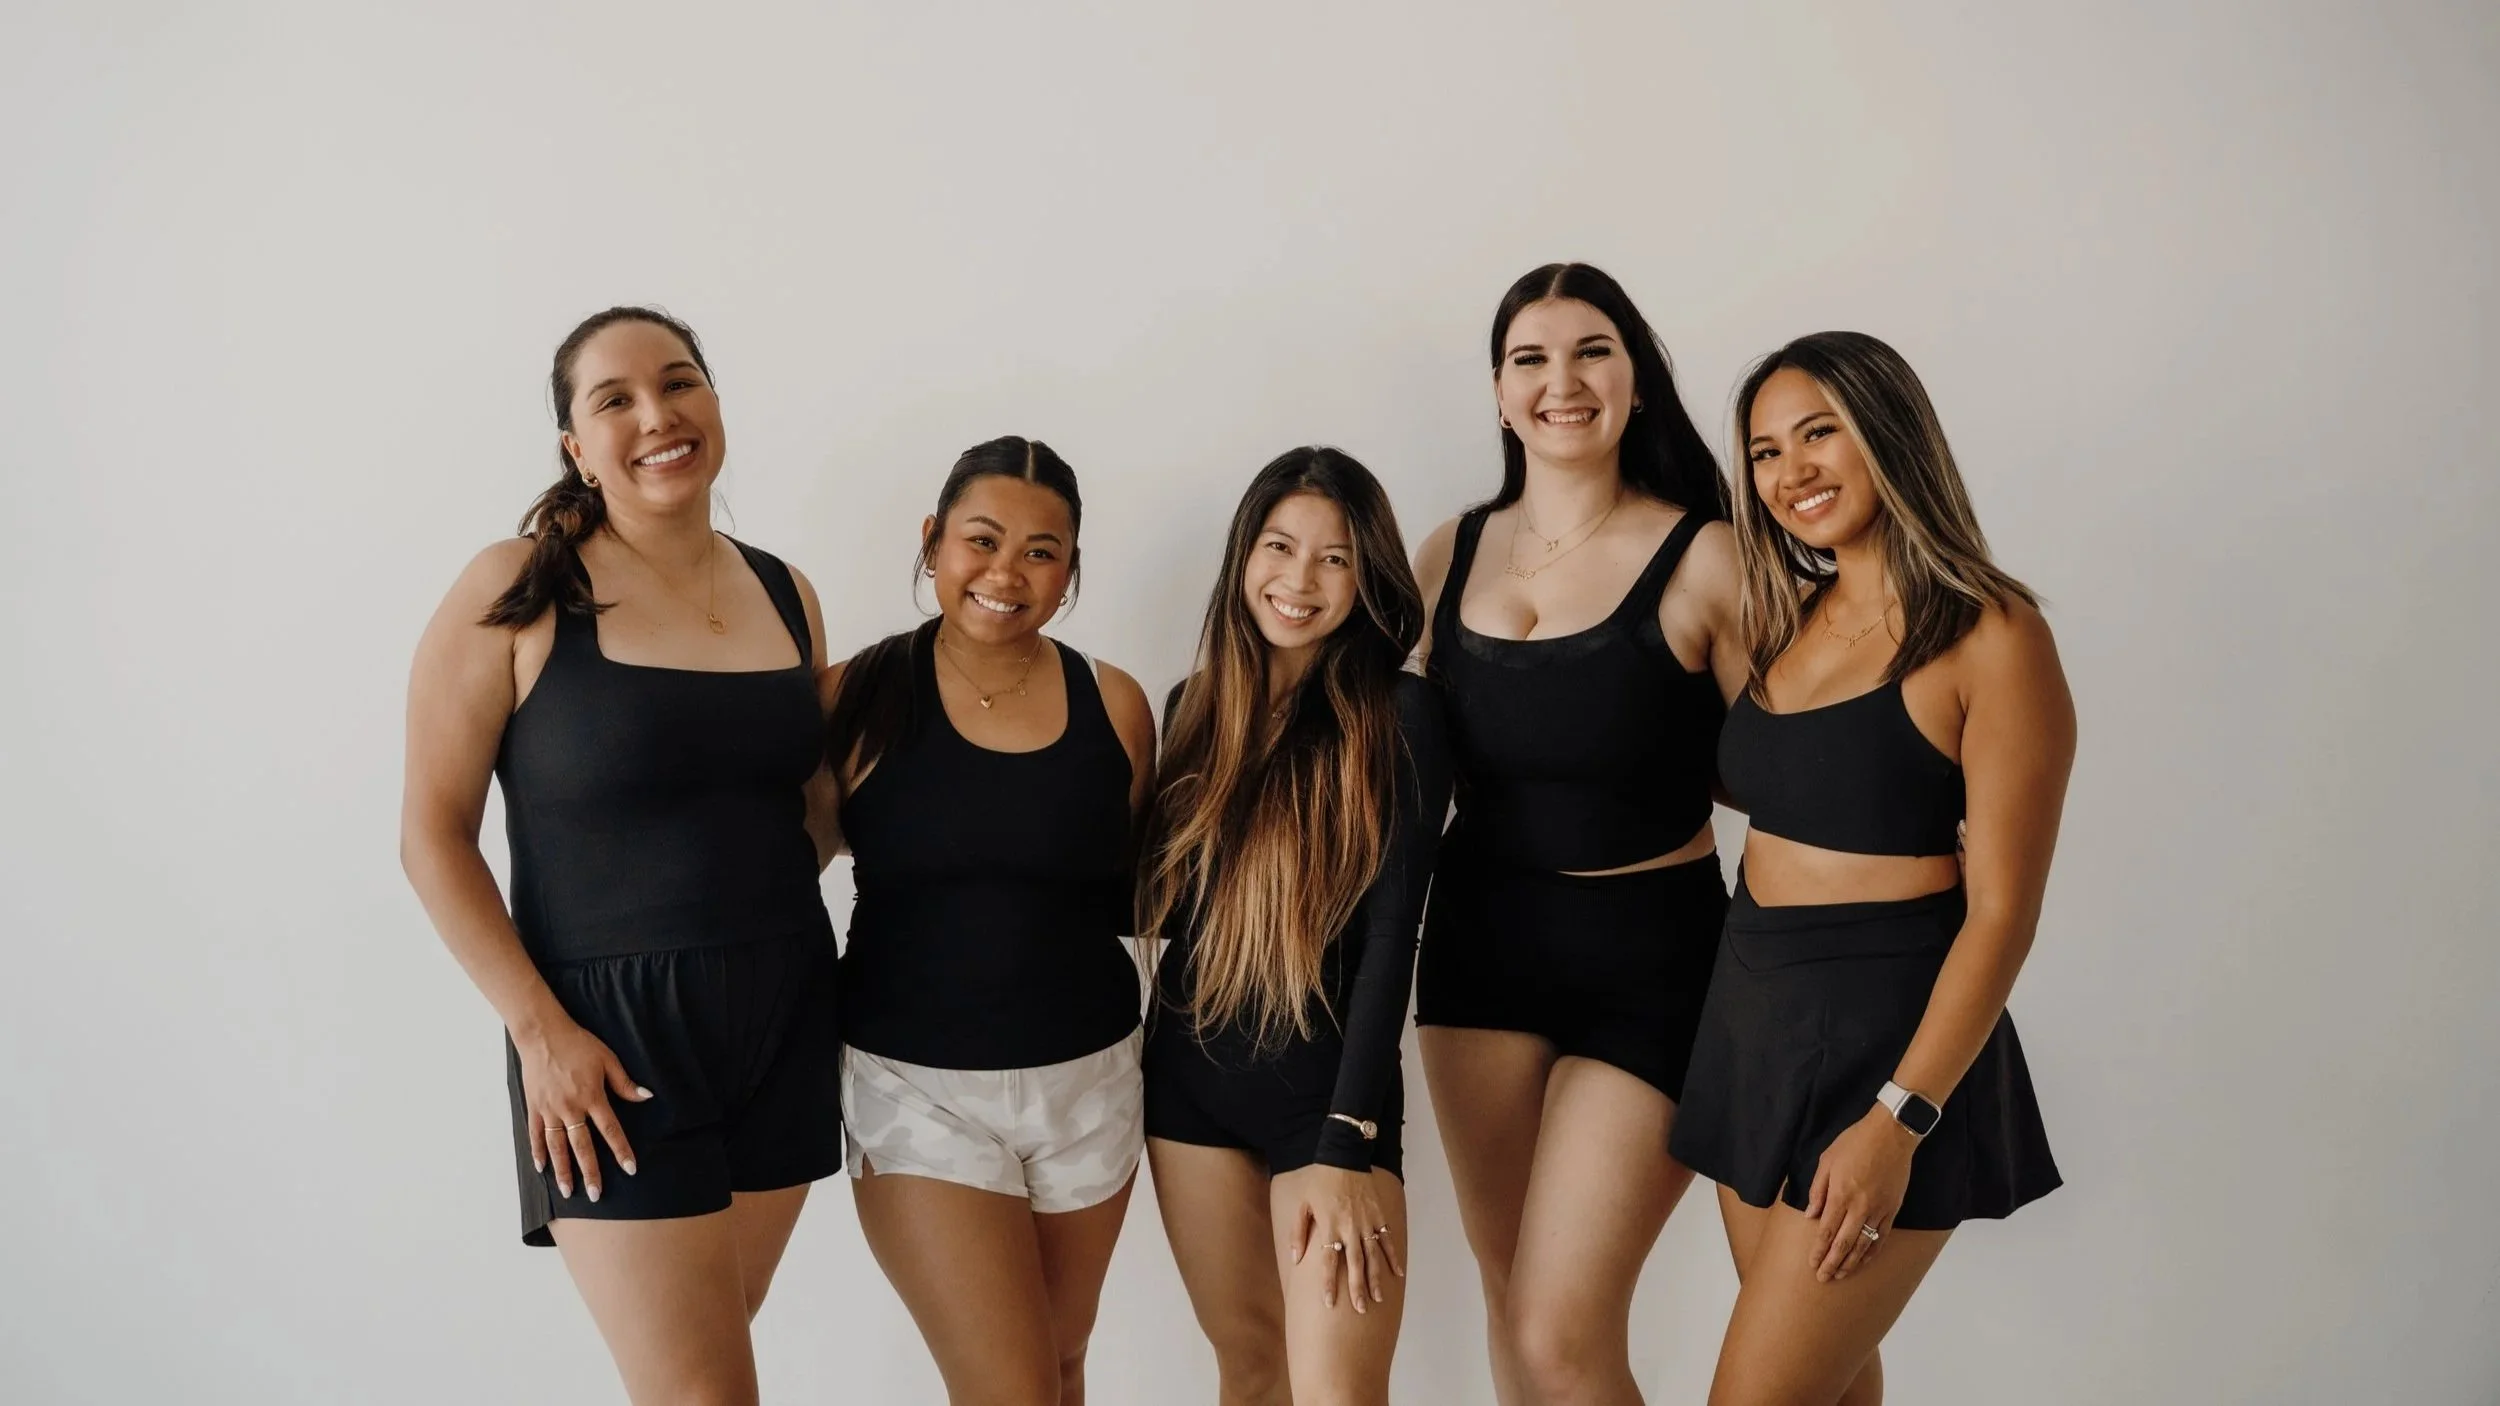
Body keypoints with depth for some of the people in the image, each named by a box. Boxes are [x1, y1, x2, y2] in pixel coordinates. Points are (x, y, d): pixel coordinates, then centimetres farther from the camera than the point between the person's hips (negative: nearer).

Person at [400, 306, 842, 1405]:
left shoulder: (785, 593, 6)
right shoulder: (517, 591, -9)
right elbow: (434, 834, -8)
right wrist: (539, 1028, -14)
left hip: (785, 1019, 5)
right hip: (613, 1030, -5)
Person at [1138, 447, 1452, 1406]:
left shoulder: (1399, 717, -9)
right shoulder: (1192, 707, 6)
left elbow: (1391, 935, -12)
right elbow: (1156, 902, 11)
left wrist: (1346, 1143, -16)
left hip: (1328, 1086, -4)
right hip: (1190, 1076, 4)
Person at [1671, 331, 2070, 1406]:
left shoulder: (1991, 635, -12)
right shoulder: (1787, 624, 9)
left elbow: (2001, 912, -14)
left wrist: (1899, 1119, -18)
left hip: (1886, 1034, -7)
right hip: (1752, 1016, 7)